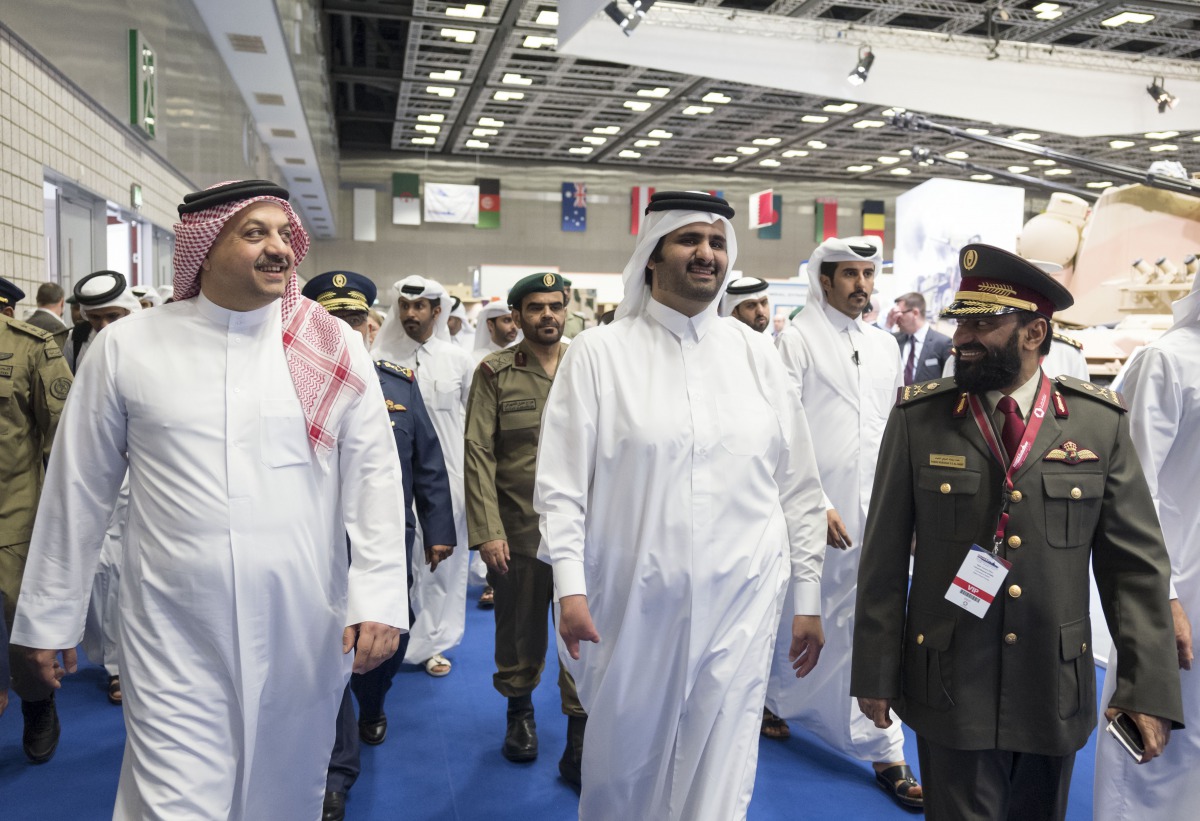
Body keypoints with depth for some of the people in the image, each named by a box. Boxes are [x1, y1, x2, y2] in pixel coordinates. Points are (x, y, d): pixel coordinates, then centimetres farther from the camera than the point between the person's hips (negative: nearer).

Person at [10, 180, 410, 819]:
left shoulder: (334, 347, -1)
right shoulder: (126, 347, -1)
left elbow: (374, 477, -2)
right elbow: (78, 491, 5)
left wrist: (377, 597, -10)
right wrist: (49, 617, 10)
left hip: (304, 635, 2)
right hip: (174, 640, -1)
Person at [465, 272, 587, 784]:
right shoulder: (495, 372, 1)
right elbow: (478, 453, -4)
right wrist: (486, 530, -11)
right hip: (518, 531, -1)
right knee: (520, 628, 14)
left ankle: (580, 743, 16)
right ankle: (519, 710, 39)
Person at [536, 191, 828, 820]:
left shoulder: (754, 354, 5)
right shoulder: (598, 353, -1)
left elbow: (798, 488, 7)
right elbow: (561, 483, -4)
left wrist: (807, 598, 6)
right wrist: (570, 588, -12)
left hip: (740, 603, 2)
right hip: (630, 603, -1)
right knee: (623, 762, 13)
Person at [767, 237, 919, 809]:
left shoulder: (885, 346, 12)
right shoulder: (797, 340, -5)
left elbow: (889, 429, 16)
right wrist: (816, 504, -15)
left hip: (871, 510, 4)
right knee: (794, 618, 11)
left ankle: (883, 751, 14)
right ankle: (771, 697, 37)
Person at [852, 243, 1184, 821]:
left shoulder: (1101, 422, -3)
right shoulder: (917, 418, -6)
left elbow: (1137, 565, 0)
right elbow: (885, 556, -4)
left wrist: (1150, 688, -5)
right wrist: (875, 674, -3)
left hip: (1057, 694, 2)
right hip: (950, 690, -2)